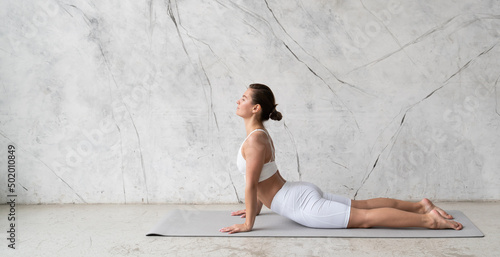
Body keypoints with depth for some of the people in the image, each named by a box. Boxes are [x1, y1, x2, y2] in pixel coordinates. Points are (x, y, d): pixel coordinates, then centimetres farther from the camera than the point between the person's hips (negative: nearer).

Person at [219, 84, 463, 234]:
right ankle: (420, 205, 21)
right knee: (364, 204, 16)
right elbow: (260, 181, 21)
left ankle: (429, 219, -6)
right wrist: (255, 208, 26)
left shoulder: (254, 141, -21)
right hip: (300, 192, 9)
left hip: (301, 204, -9)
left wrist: (248, 224, -14)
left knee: (365, 218, -7)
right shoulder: (261, 133, 10)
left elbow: (251, 185, -21)